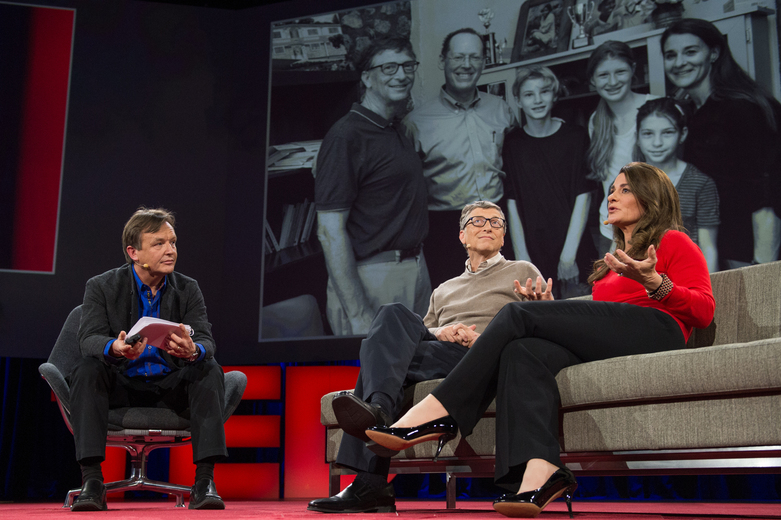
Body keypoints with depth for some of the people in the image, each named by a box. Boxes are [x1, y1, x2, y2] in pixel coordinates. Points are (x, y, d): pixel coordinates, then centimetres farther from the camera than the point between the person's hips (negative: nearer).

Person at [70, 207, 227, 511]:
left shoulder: (188, 289, 1)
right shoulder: (102, 287, -3)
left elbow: (206, 342, -12)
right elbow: (89, 339, -18)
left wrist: (192, 351, -39)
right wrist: (115, 348, -44)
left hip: (170, 387, 1)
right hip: (121, 385, -1)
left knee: (210, 370, -26)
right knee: (87, 369, -30)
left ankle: (204, 480, -30)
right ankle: (91, 480, -31)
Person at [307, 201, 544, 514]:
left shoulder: (523, 272, 21)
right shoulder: (444, 290, 34)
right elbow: (422, 332, 25)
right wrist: (440, 332, -1)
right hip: (439, 349, 5)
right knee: (394, 315, -26)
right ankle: (378, 410, -42)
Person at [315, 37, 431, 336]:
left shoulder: (398, 130, 12)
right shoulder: (346, 135, -16)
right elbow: (330, 231, -21)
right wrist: (358, 316, -25)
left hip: (416, 269, 9)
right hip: (372, 276, -9)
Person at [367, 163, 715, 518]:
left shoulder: (673, 242, 17)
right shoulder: (613, 261, 35)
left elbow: (703, 310, 0)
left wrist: (654, 283, -16)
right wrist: (550, 310, 11)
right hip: (603, 348, 6)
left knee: (518, 314, -17)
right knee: (522, 351, -25)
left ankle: (439, 412, -19)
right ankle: (540, 470, -44)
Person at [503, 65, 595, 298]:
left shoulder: (576, 137, 0)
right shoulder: (511, 144, 3)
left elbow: (583, 197, -4)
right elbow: (512, 203, 0)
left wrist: (569, 254, -10)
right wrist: (521, 256, -7)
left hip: (575, 247, 0)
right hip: (533, 253, 1)